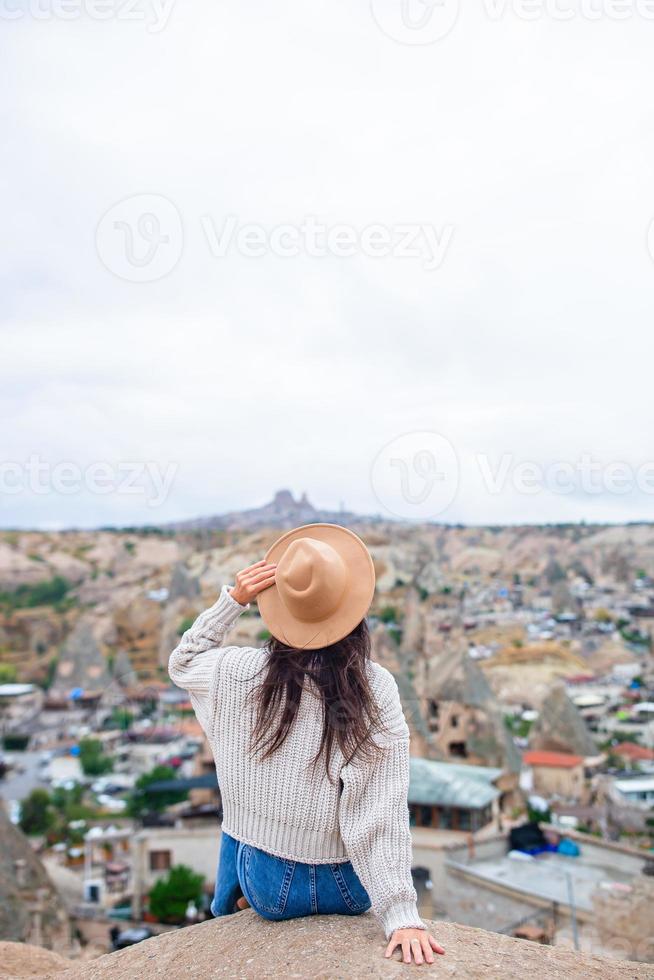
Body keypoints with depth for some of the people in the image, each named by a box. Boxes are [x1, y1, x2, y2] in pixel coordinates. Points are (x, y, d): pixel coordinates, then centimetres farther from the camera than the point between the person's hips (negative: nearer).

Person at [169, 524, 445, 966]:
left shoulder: (240, 673, -18)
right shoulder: (376, 688, -19)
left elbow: (182, 662, 6)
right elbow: (386, 812, -20)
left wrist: (232, 601, -6)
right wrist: (402, 914, -16)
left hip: (267, 884, 0)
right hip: (351, 889, 1)